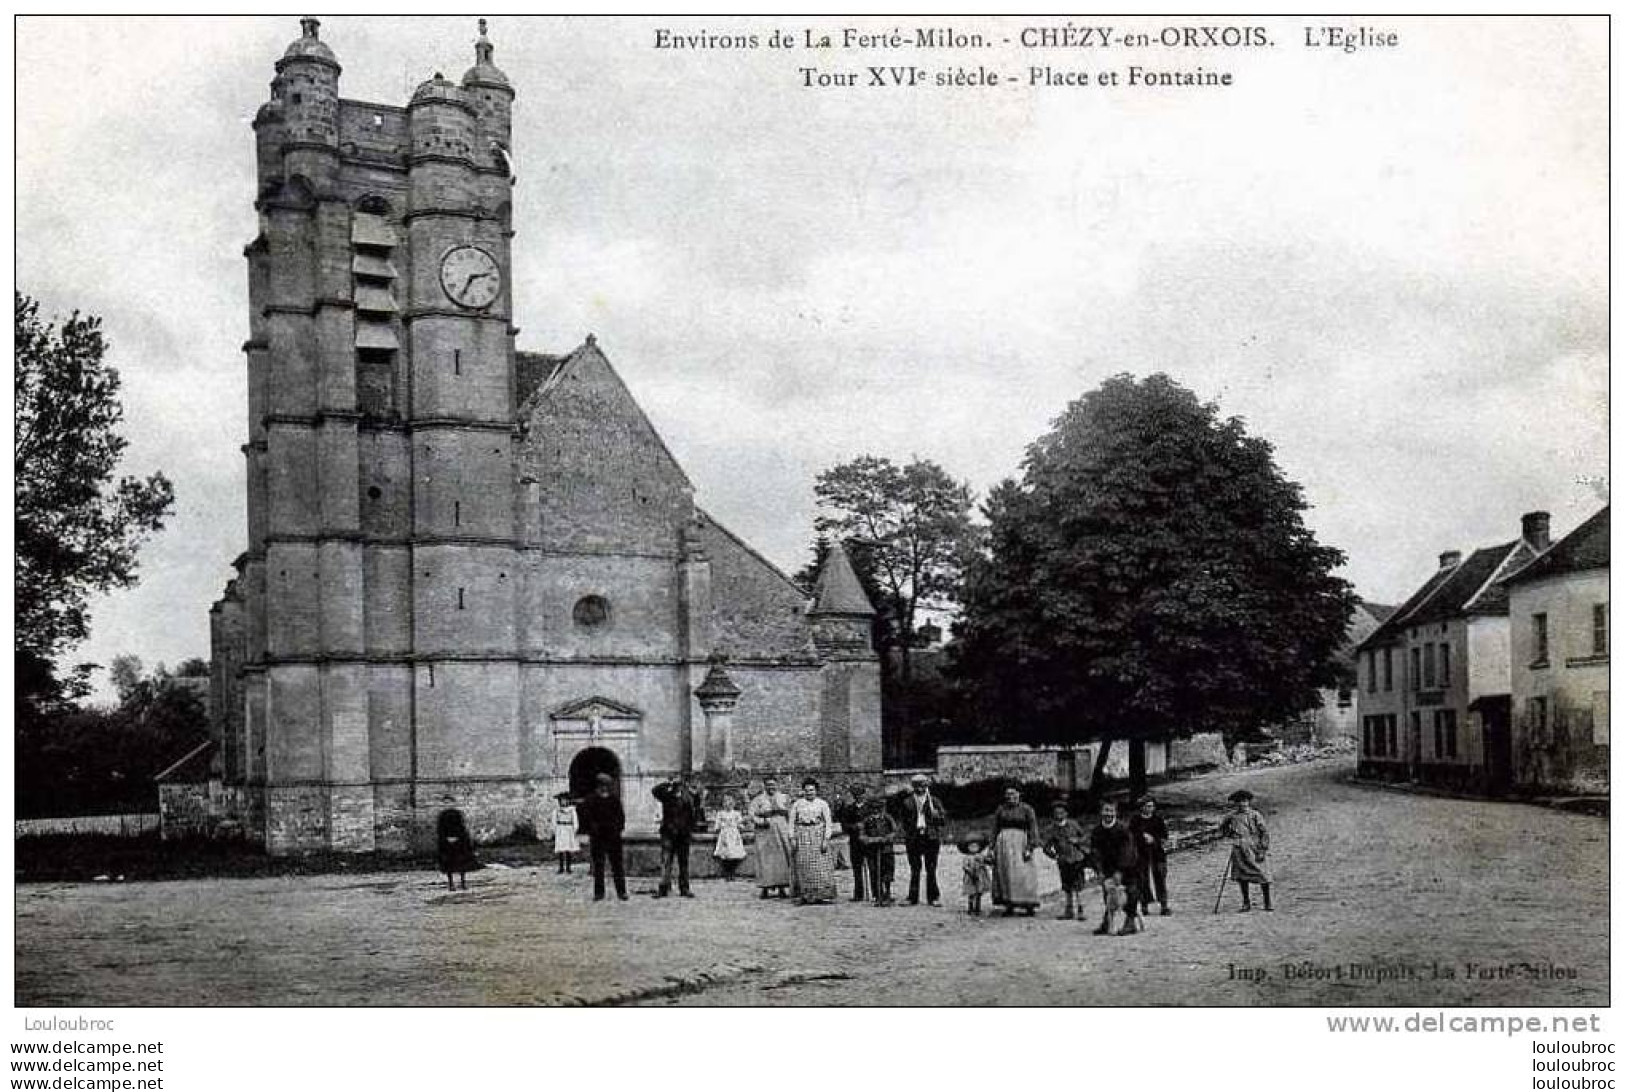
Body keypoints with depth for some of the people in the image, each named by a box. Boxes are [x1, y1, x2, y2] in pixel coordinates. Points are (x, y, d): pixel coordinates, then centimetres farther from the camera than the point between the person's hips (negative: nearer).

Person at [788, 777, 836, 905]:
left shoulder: (822, 804, 6)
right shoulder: (797, 804, 10)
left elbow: (828, 822, 2)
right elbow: (791, 822, 9)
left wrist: (826, 839, -8)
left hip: (818, 836, -1)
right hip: (802, 837, 1)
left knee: (821, 866, -5)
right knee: (803, 866, -2)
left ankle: (823, 895, -2)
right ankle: (805, 896, 1)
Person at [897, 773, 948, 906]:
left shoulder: (934, 802, 7)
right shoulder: (907, 803, 9)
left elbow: (943, 821, 4)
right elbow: (903, 821, 12)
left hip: (931, 839, -1)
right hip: (913, 839, 1)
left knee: (931, 870, -1)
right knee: (914, 869, 1)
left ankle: (933, 897, 6)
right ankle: (913, 898, 5)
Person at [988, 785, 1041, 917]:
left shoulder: (1027, 809, -1)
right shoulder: (1001, 810, 10)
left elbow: (1033, 829, -4)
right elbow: (995, 830, 15)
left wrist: (1030, 848, -12)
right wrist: (993, 848, 10)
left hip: (1020, 843, -4)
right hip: (1003, 843, 4)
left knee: (1023, 875, -8)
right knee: (1004, 875, 2)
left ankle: (1030, 906, -2)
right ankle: (1009, 906, 7)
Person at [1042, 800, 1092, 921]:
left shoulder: (1073, 824, 1)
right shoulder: (1053, 829, 4)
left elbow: (1086, 835, 9)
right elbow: (1046, 847, 9)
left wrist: (1077, 840, -8)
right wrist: (1055, 855, -6)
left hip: (1077, 859, -2)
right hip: (1064, 862, 2)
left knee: (1078, 885, -8)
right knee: (1066, 887, 6)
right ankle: (1069, 910, 16)